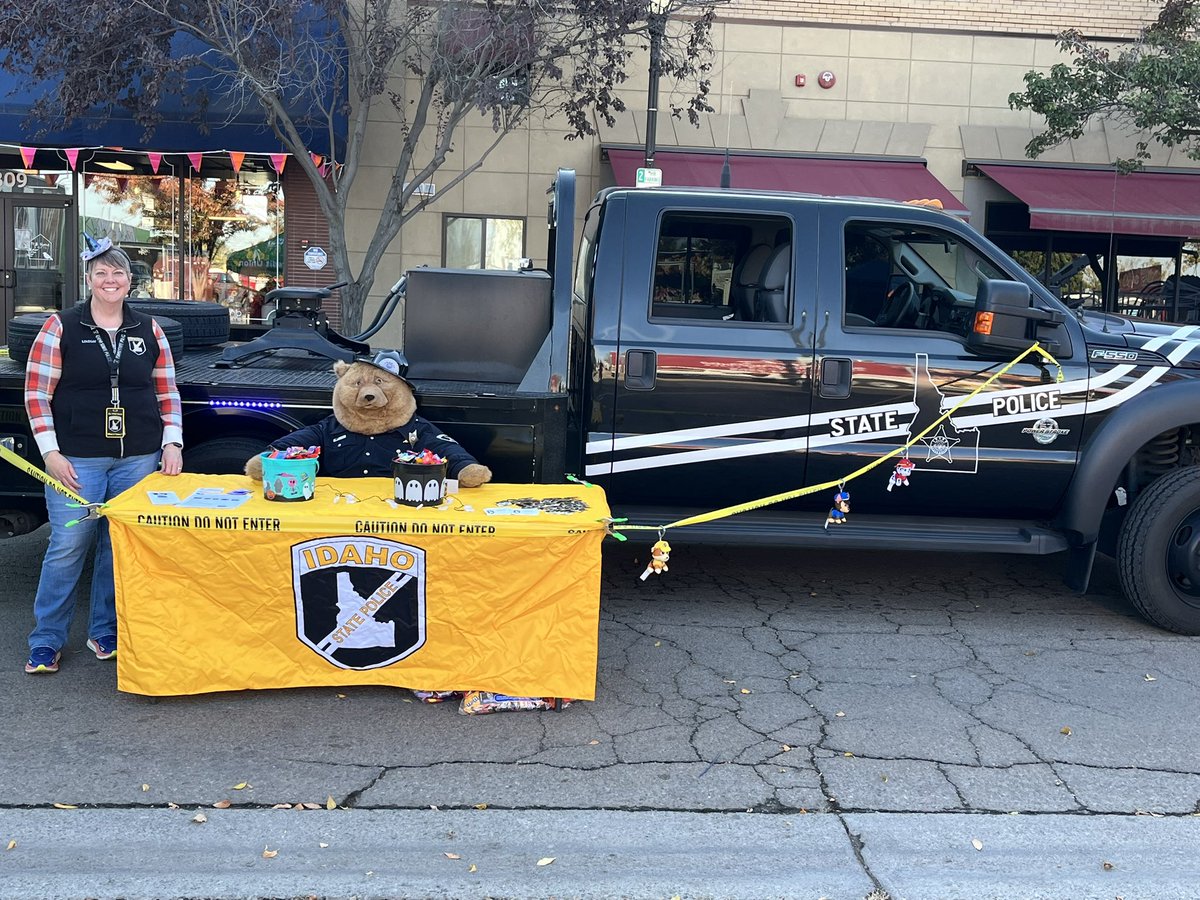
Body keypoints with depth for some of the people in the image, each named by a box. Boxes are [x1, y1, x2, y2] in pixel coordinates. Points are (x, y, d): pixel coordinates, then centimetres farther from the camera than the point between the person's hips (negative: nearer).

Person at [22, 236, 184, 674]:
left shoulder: (149, 330, 8)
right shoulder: (61, 327, 0)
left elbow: (167, 394, 12)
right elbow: (36, 393, -1)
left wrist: (171, 443, 1)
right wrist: (50, 451, -9)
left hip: (138, 458, 3)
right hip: (77, 458, -2)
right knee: (68, 546, -2)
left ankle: (105, 632, 24)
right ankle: (46, 642, 13)